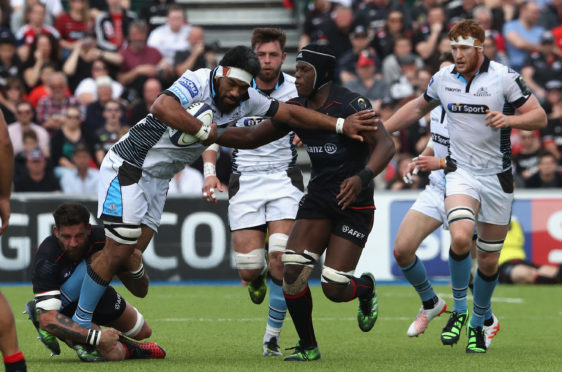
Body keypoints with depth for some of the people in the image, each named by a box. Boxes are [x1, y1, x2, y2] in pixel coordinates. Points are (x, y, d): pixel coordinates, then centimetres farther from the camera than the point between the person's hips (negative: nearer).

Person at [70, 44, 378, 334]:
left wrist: (341, 125, 3)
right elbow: (162, 108, -43)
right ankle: (78, 325, -1)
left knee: (132, 256, 3)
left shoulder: (246, 101, -1)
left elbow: (292, 114, 7)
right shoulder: (197, 82, -24)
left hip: (156, 179, 8)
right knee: (118, 252, -11)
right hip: (129, 165, -8)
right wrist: (205, 132, -35)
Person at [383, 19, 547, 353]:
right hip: (462, 172, 1)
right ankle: (459, 309, -7)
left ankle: (477, 325, 29)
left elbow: (540, 116, -6)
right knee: (461, 238, -27)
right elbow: (419, 107, 21)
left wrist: (508, 120, -25)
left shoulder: (504, 76, -9)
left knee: (489, 261, 5)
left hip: (498, 176, -1)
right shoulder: (443, 78, 1)